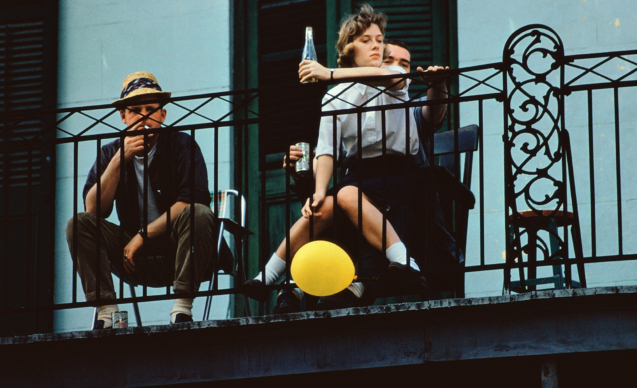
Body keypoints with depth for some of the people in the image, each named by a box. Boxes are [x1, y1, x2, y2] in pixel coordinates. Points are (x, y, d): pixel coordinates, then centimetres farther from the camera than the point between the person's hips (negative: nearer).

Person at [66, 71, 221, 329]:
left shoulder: (182, 146, -3)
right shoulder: (111, 153, 8)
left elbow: (190, 202, -16)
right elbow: (93, 209, -5)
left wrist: (141, 236, -17)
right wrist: (119, 160, -15)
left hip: (178, 251, -3)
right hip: (136, 262, 3)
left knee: (199, 215, -32)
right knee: (78, 224, -15)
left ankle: (182, 308, -31)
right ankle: (105, 313, -25)